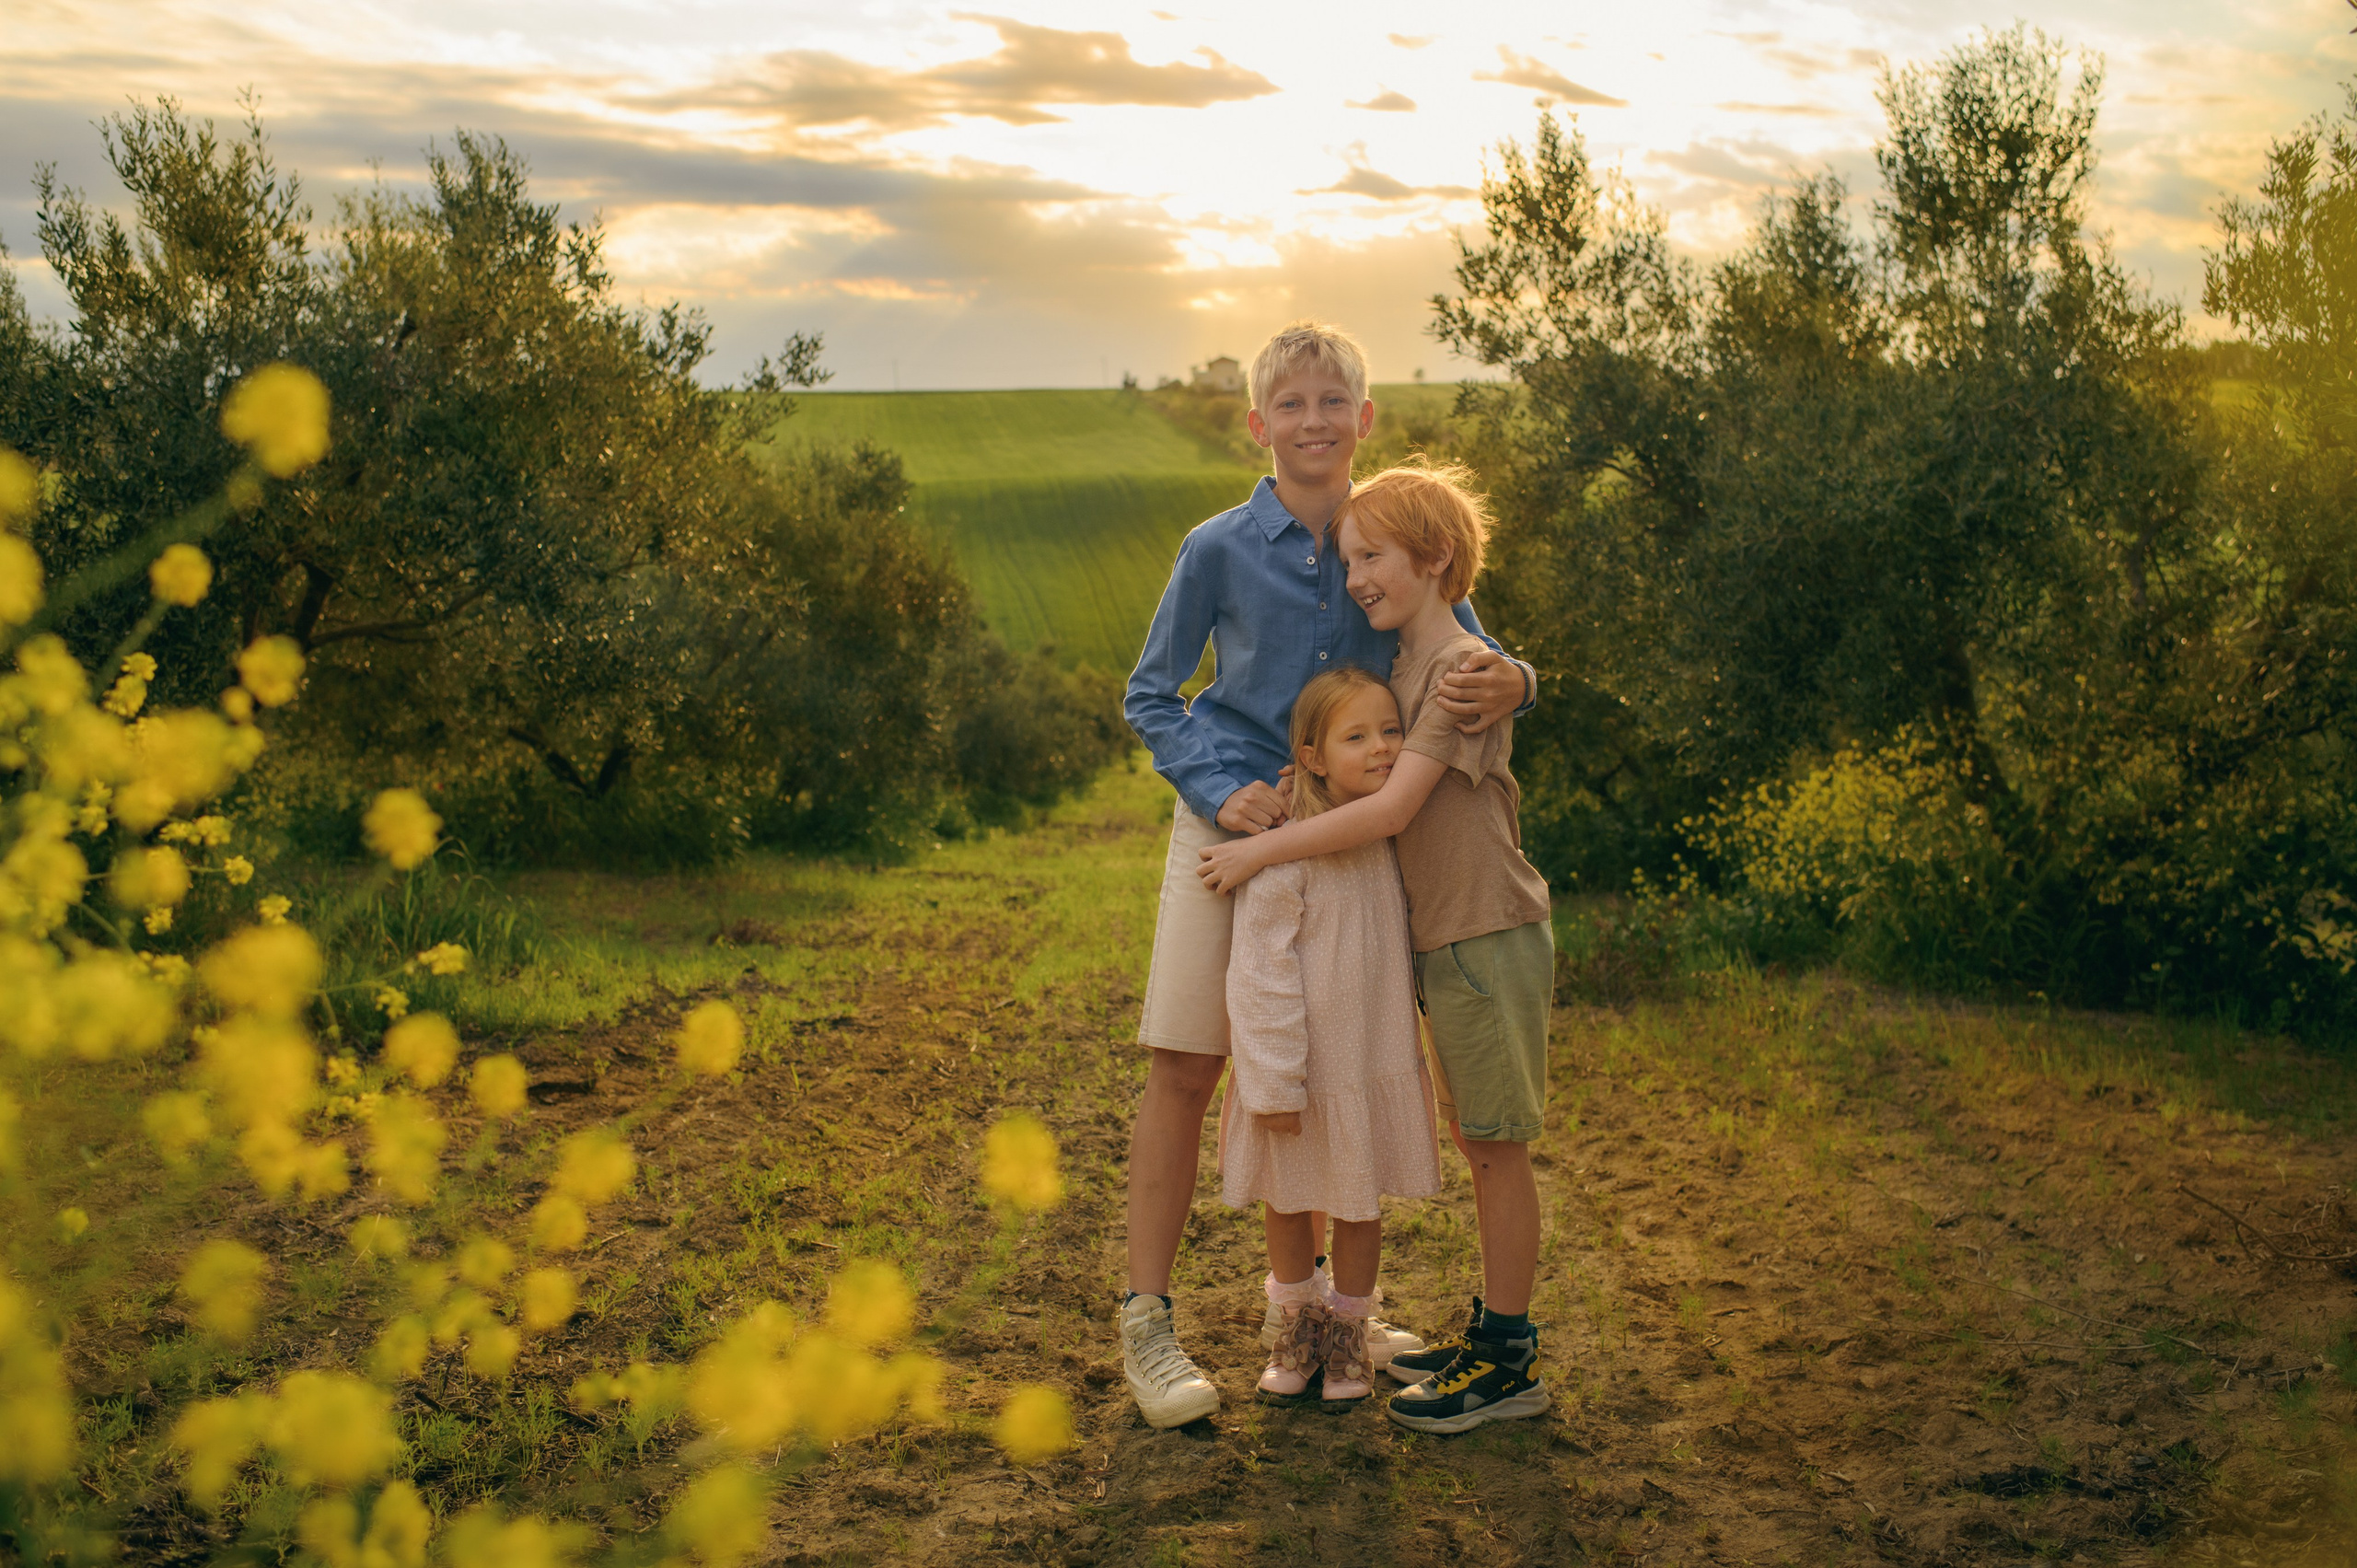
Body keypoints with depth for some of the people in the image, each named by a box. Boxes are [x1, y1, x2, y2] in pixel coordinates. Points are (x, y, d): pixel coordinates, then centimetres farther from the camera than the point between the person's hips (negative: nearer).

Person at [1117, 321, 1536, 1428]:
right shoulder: (1219, 551, -7)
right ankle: (1146, 1322, 3)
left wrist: (1506, 684, -23)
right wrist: (1222, 793, -15)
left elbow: (1474, 661, 2)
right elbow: (1150, 697, 0)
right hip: (1233, 825, -3)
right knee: (1184, 1067, -5)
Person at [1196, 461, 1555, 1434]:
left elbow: (1390, 809, -22)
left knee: (1496, 1144, -2)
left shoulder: (1464, 669, -16)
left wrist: (1262, 851, -18)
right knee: (1474, 1139, 16)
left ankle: (1511, 1364, 7)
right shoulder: (1402, 670, 12)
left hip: (1489, 935, -9)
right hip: (1441, 939, 9)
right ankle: (1494, 1331, 27)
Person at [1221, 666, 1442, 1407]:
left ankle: (1347, 1330, 35)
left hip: (1378, 1059, 4)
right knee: (1288, 1202, 15)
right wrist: (1273, 1081, -18)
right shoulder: (1286, 850, -21)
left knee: (1362, 1204, 15)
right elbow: (1261, 971, -19)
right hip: (1302, 1065, -4)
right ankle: (1296, 1325, 36)